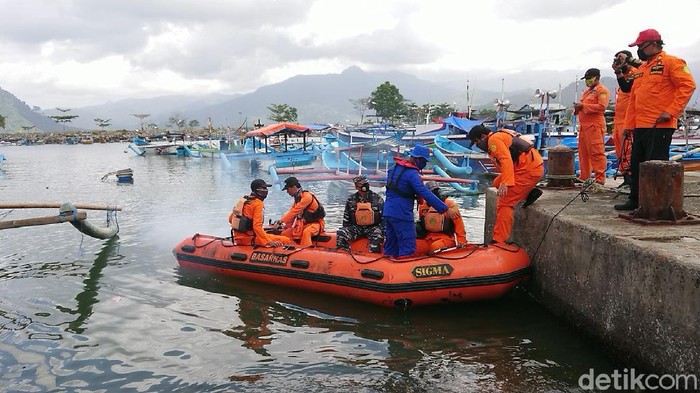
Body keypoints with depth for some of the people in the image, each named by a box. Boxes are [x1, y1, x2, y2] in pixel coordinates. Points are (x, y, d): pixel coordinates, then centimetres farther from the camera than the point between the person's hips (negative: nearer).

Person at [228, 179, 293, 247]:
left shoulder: (243, 200, 10)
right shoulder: (258, 203, -13)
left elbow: (231, 219, 15)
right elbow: (257, 226, -24)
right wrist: (269, 242, -27)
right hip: (249, 239, -9)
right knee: (286, 240, -13)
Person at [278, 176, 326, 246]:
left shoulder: (307, 196, -19)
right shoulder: (297, 197, 10)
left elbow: (295, 211, -24)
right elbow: (291, 212, 8)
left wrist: (281, 222, -24)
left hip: (316, 223, -9)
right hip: (303, 224, 9)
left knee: (306, 232, -40)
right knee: (284, 234, -2)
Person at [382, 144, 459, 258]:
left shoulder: (395, 167, 11)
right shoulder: (411, 173, -17)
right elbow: (425, 193, -23)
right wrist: (445, 210, -22)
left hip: (388, 212, 9)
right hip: (401, 214, -9)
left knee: (391, 247, 17)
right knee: (407, 248, -5)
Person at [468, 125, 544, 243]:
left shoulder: (494, 139, -9)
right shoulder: (499, 137, 23)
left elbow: (506, 161, -22)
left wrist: (505, 184, -28)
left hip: (529, 170, -10)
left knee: (504, 203, -11)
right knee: (497, 183, 21)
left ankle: (499, 241, -13)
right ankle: (530, 192, 12)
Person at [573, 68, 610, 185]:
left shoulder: (602, 91, -4)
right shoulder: (587, 91, 24)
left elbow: (601, 107, -17)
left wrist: (583, 106, -19)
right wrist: (577, 107, 6)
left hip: (595, 126, -9)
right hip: (584, 126, 9)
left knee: (596, 152, -9)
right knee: (583, 152, 11)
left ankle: (600, 179, -8)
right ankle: (584, 177, 18)